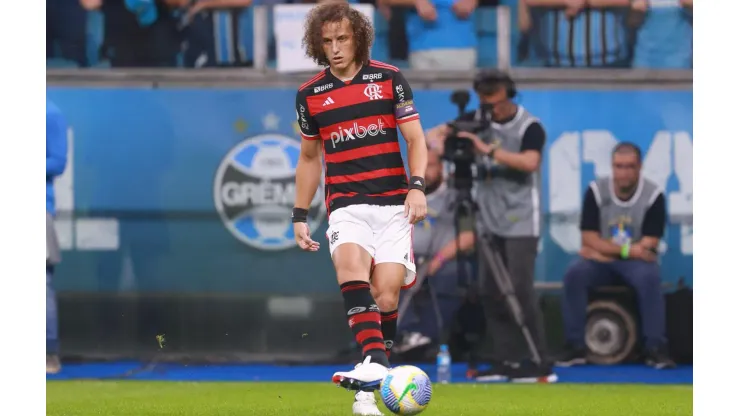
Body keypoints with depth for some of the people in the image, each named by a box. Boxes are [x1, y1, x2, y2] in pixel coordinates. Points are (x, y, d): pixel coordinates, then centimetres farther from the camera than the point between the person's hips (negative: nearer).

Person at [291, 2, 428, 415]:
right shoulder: (309, 94, 10)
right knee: (350, 264, -29)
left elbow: (415, 139, 3)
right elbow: (309, 158, 21)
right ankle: (375, 364, -43)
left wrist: (417, 186, -13)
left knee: (386, 295, -8)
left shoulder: (389, 78, 3)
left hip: (392, 203, 0)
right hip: (346, 205, 1)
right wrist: (300, 216, 18)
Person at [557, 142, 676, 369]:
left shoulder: (653, 195, -8)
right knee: (574, 274, -27)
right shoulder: (596, 191, -4)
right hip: (601, 262, 2)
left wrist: (604, 251, -17)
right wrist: (626, 250, -21)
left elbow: (648, 246, -12)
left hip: (635, 262, -2)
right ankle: (575, 346, -22)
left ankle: (655, 349, -30)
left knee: (649, 278, -34)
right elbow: (589, 238, -8)